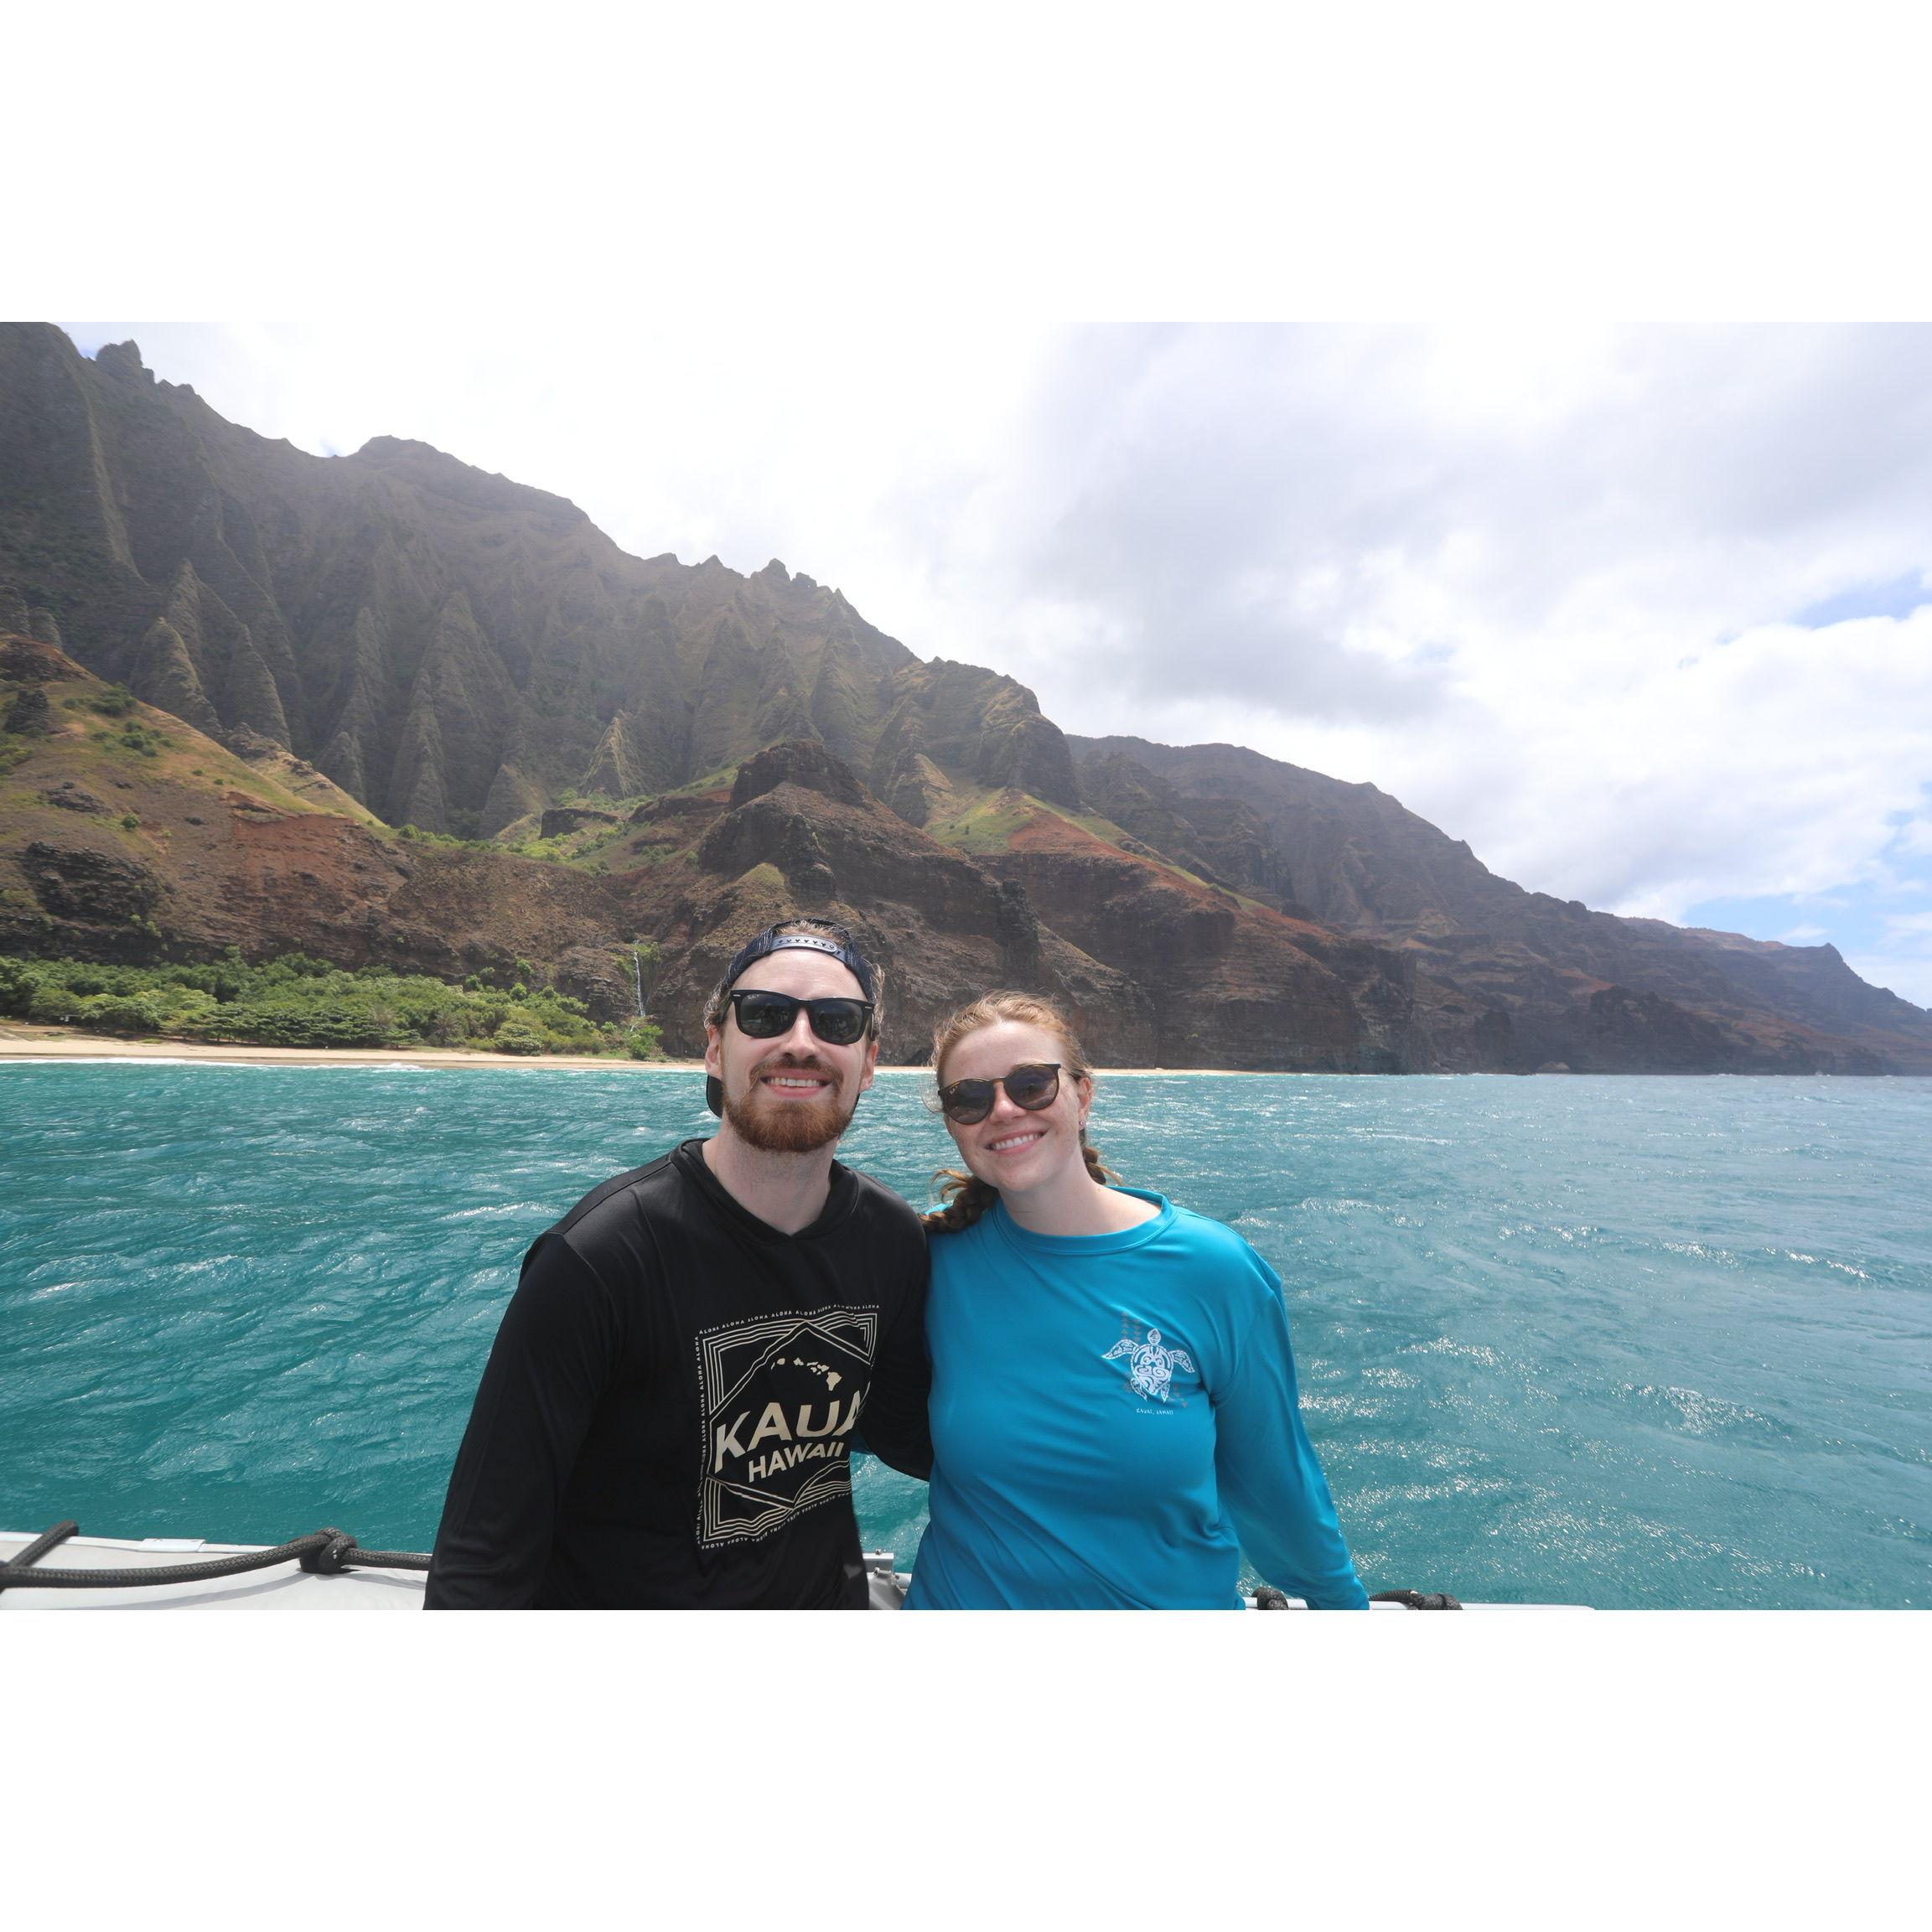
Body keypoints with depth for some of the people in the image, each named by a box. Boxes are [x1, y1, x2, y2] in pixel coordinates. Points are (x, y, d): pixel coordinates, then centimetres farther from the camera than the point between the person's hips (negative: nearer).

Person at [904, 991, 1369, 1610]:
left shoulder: (1213, 1270, -19)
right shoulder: (940, 1256, -16)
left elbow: (1272, 1477, -4)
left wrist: (1342, 1600, 4)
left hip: (1175, 1601, 0)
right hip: (964, 1598, 1)